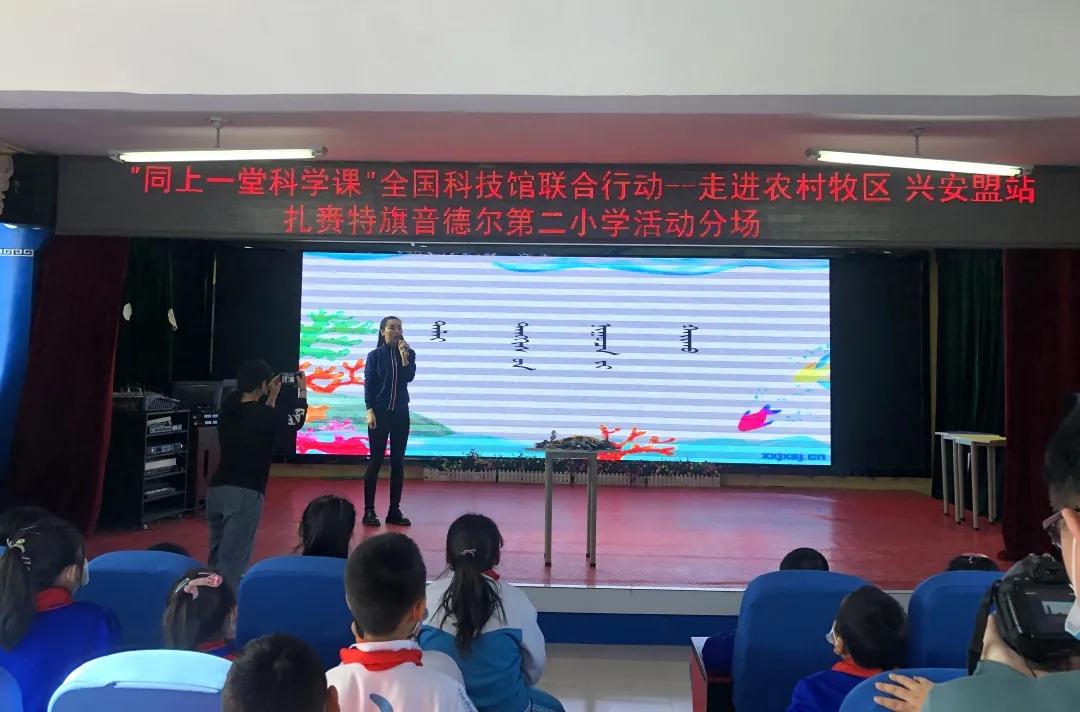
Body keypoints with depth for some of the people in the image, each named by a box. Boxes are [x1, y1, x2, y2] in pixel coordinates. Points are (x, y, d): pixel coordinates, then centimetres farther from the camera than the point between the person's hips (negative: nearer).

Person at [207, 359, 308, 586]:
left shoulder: (228, 410, 7)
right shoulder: (263, 414, -11)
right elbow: (297, 420, 6)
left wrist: (272, 396, 27)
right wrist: (302, 392, 18)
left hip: (217, 490, 7)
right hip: (245, 494, -7)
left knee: (217, 556, 19)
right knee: (232, 560, -3)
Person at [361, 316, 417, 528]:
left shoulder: (409, 353, 6)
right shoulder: (375, 355, -1)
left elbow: (409, 377, -8)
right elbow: (368, 383, -3)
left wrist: (404, 355, -16)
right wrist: (370, 411, -11)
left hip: (400, 413, 3)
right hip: (379, 412, -3)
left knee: (398, 461, 5)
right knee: (375, 460, -1)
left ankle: (394, 510, 11)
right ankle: (369, 510, 5)